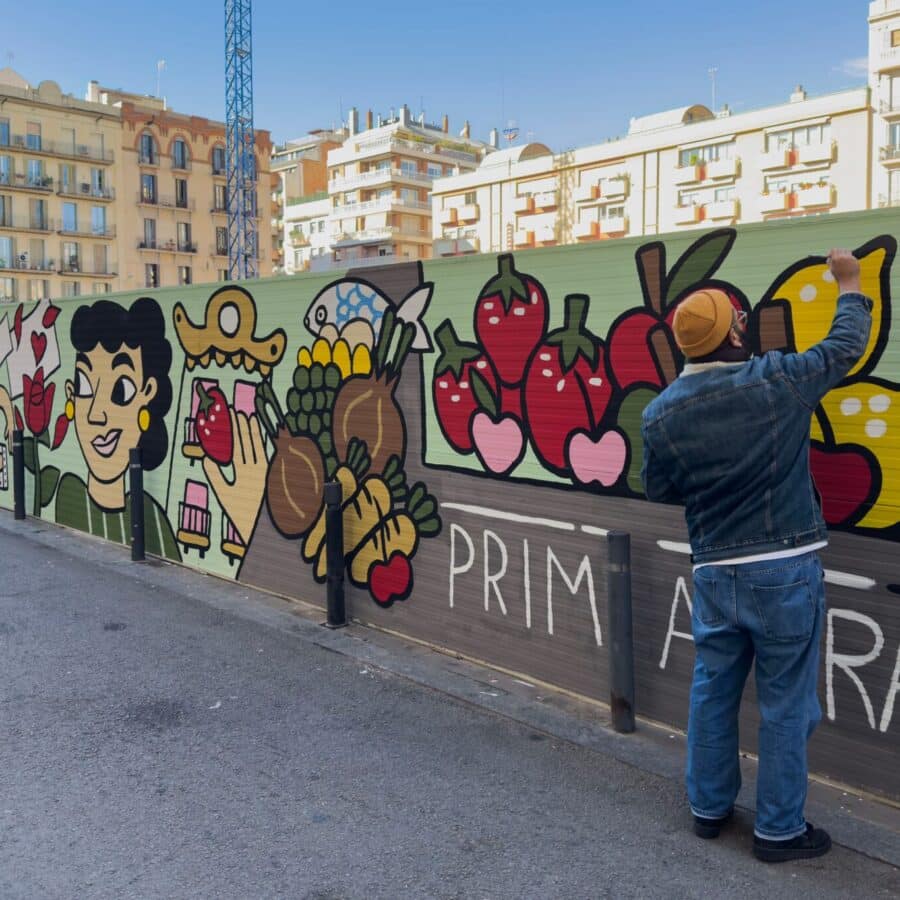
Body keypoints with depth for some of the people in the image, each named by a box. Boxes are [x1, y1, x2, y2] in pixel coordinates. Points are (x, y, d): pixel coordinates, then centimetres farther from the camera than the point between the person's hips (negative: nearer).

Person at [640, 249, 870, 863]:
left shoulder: (661, 412, -5)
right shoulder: (776, 380, -12)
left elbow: (659, 488, 8)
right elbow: (846, 347, 6)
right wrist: (850, 284, 21)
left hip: (715, 572, 3)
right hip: (786, 570, -3)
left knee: (713, 691, 17)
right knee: (785, 704, 9)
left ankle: (709, 806, 32)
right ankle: (779, 829, 22)